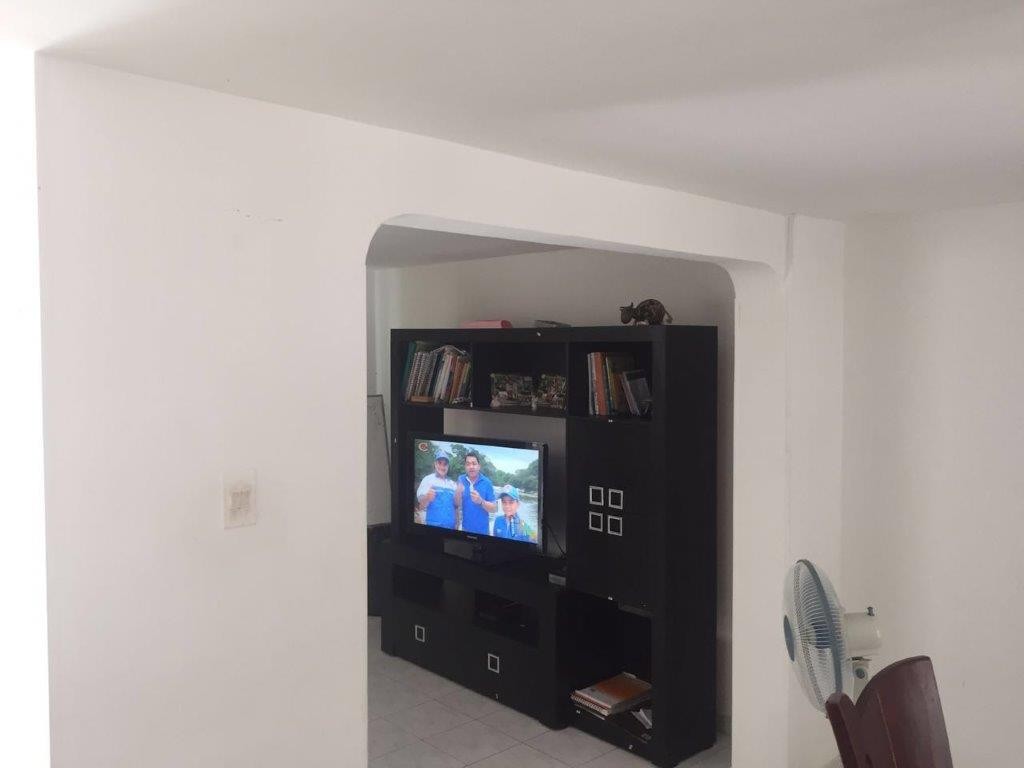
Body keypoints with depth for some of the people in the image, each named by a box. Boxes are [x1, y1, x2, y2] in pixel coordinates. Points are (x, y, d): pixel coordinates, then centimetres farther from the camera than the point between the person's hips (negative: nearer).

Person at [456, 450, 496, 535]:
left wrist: (481, 501, -25)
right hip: (465, 528, 1)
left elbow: (494, 508, -7)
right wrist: (458, 493, -23)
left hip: (482, 530, -1)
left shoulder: (486, 482, -7)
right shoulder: (461, 480, -3)